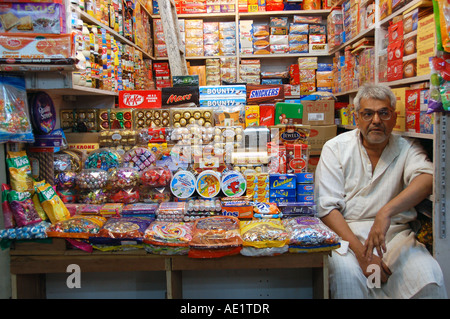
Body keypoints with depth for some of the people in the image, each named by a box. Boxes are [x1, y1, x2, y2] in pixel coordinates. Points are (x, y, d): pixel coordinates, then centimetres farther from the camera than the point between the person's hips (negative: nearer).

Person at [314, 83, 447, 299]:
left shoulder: (406, 149, 7)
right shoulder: (336, 148, 2)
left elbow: (428, 179, -17)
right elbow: (327, 208, -6)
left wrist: (386, 212, -34)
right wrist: (360, 251, -18)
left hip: (395, 233, 2)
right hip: (345, 231, -1)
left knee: (428, 276, -25)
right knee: (346, 273, -33)